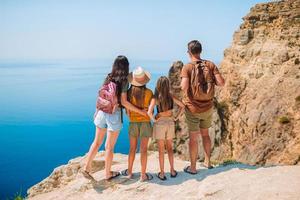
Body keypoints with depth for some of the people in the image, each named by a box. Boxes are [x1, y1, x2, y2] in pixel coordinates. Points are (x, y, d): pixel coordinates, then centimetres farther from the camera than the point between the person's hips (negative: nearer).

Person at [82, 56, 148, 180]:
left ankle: (87, 168, 16)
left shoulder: (108, 78, 6)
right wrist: (140, 111, -8)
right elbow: (123, 102, -13)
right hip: (114, 114, -5)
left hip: (102, 112, 5)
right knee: (110, 146, 7)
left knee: (97, 142, 17)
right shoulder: (124, 81, -9)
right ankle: (108, 174, 22)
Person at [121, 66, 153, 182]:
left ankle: (129, 172, 26)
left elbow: (127, 111, -5)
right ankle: (143, 175, 12)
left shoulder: (129, 92, -9)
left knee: (132, 149, 15)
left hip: (133, 123, 1)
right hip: (145, 123, -1)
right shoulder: (149, 92, -11)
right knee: (143, 150, 5)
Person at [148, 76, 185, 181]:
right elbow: (182, 106, 0)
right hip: (170, 123, 3)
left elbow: (149, 112, -26)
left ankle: (162, 173, 17)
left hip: (160, 124, -3)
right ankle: (172, 170, 26)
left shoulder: (156, 97, -15)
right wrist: (176, 117, 4)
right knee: (170, 148, 19)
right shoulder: (171, 96, -4)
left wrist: (154, 119, -9)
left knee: (161, 150, 9)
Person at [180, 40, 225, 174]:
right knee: (205, 134, 23)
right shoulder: (210, 65, -4)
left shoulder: (187, 67, -14)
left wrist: (181, 84, -4)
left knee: (193, 138, 8)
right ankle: (207, 162, 35)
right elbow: (221, 83, -10)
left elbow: (184, 87, -26)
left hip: (193, 108, -4)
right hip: (208, 107, 4)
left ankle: (192, 167, 19)